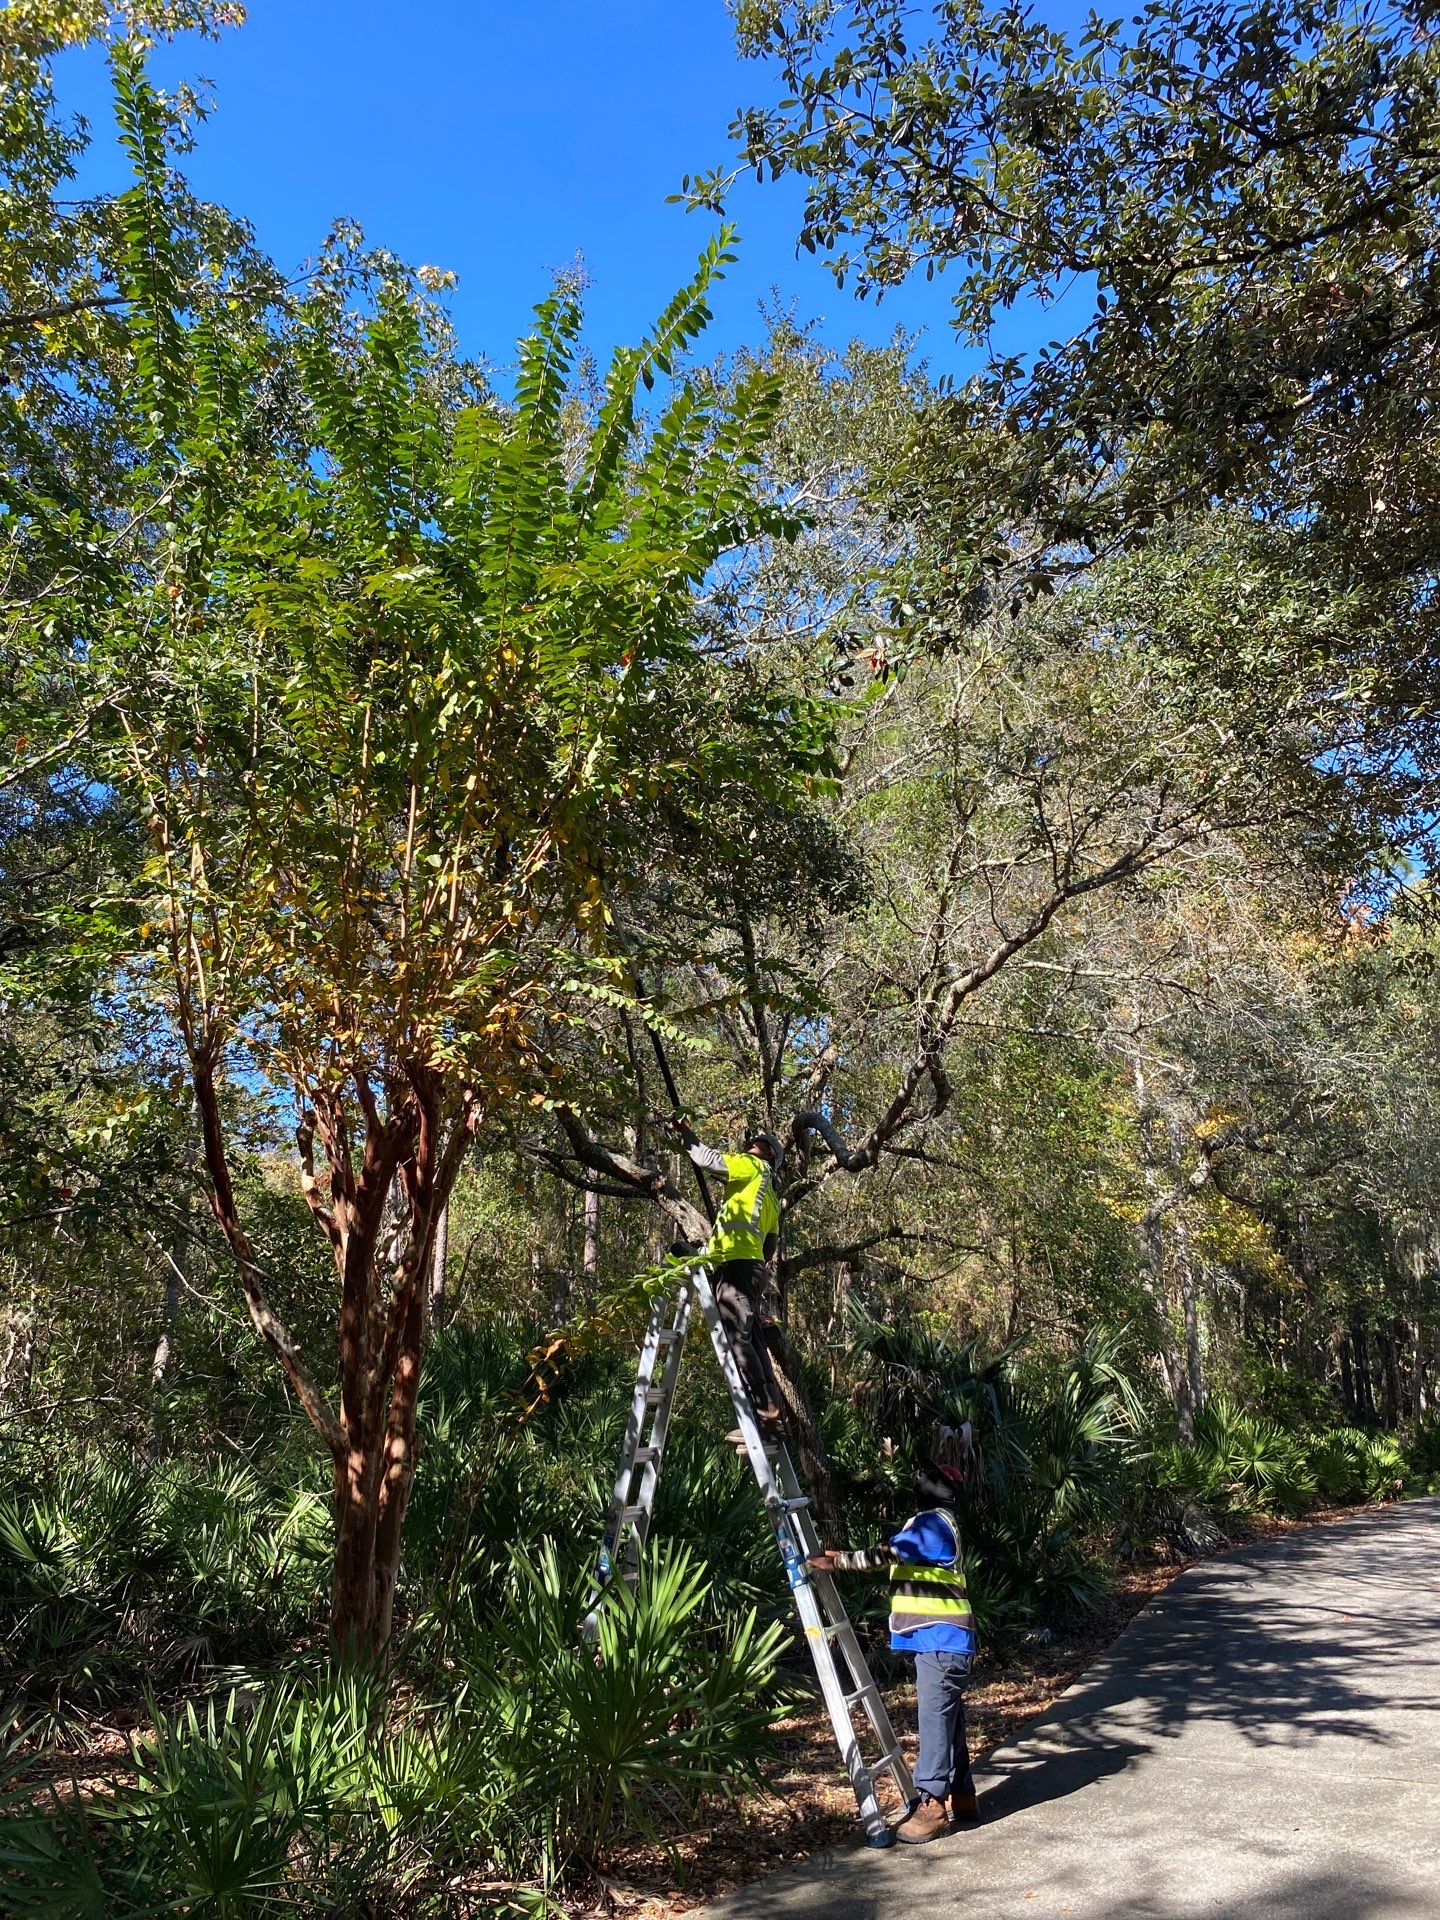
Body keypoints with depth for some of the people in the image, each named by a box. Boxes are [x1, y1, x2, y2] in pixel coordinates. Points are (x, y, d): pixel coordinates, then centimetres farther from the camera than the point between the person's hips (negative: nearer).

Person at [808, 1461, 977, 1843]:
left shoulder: (934, 1522, -14)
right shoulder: (932, 1522, 18)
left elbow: (888, 1555, -24)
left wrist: (838, 1562, -24)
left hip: (941, 1640, -11)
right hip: (938, 1639, 11)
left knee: (935, 1719, -8)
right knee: (947, 1718, 15)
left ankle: (933, 1805, -6)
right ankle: (961, 1796, 24)